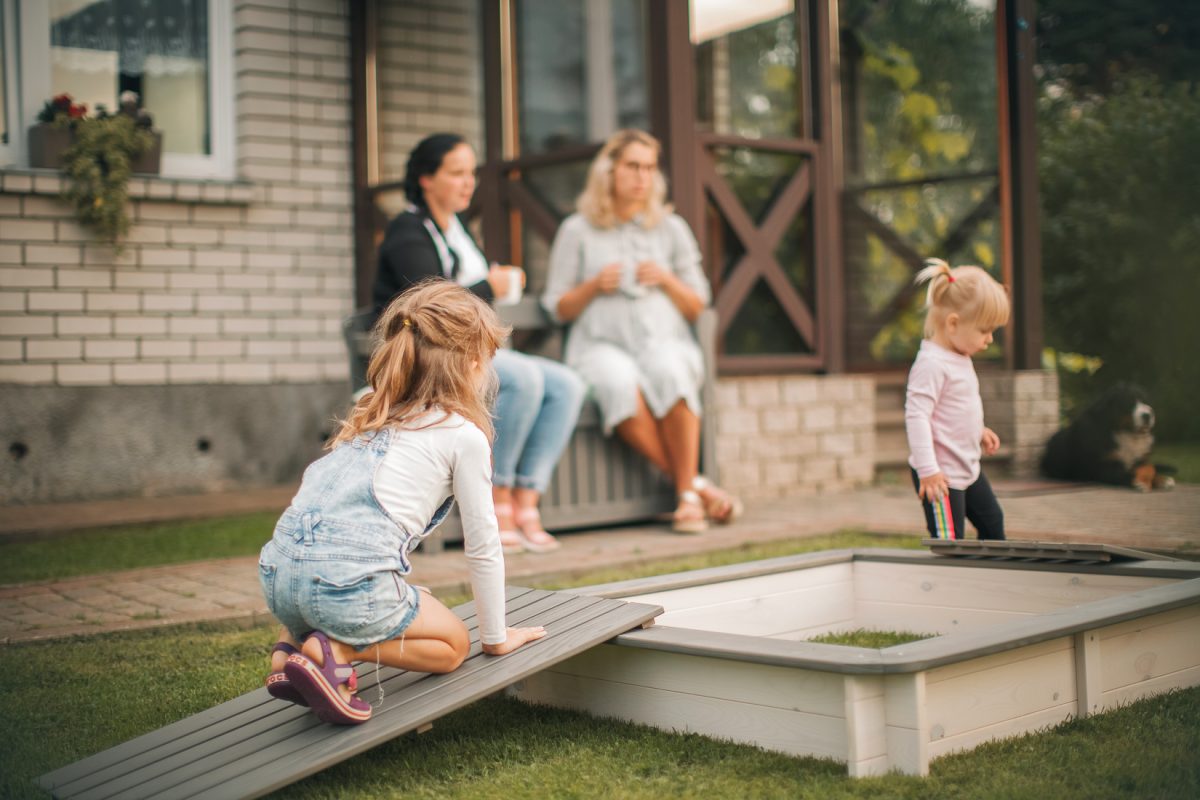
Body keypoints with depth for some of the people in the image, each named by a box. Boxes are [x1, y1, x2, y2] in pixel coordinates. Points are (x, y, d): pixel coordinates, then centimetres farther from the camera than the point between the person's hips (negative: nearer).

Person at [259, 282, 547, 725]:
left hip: (276, 572, 7)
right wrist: (496, 637, 23)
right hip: (350, 580, -7)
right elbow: (482, 547, 10)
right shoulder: (466, 435, 5)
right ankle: (337, 651, -5)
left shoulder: (368, 417, 25)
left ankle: (293, 644, 12)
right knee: (452, 643, 17)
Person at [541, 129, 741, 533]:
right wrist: (594, 286, -7)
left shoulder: (672, 228, 15)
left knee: (669, 373, -37)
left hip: (665, 343, 1)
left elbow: (697, 308, 14)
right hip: (601, 345, -1)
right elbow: (558, 309, 10)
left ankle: (688, 497, -29)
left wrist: (667, 280, -4)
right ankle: (697, 483, -27)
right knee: (621, 384, -38)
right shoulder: (577, 230, 11)